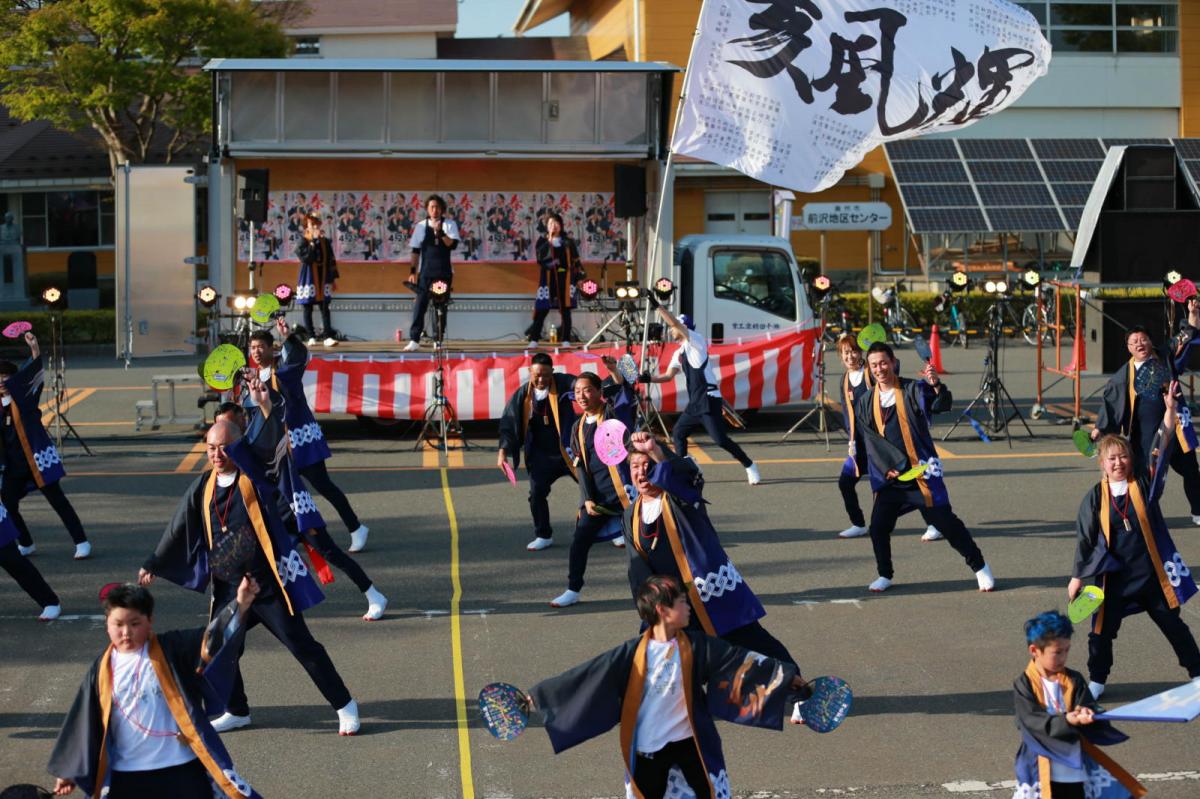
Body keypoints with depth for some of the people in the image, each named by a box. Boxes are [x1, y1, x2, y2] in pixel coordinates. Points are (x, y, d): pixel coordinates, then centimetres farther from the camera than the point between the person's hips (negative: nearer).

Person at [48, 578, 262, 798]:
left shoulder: (170, 651, -5)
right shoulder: (102, 671, 2)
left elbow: (211, 638, -18)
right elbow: (84, 723, 8)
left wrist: (240, 605, -35)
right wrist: (70, 770, 11)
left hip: (180, 768, -2)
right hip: (125, 775, 2)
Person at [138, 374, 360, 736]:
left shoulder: (254, 473, -5)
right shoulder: (202, 488, 7)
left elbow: (269, 441, -24)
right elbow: (178, 531, 16)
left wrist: (265, 407, -41)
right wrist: (153, 566, 18)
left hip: (267, 583, -5)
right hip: (226, 589, 5)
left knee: (302, 645, -3)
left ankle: (344, 706, 8)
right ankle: (237, 712, 32)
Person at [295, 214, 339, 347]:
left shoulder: (325, 242, 7)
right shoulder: (304, 242, -4)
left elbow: (331, 261, 12)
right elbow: (305, 257, -21)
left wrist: (334, 278, 11)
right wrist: (314, 241, -20)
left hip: (323, 279, 3)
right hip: (308, 280, -3)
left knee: (325, 308, -4)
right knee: (308, 309, 2)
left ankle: (327, 336, -9)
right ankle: (311, 337, 8)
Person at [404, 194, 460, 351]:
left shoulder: (449, 224, 2)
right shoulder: (421, 226, 5)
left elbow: (452, 244, -12)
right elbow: (415, 250, 7)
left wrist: (440, 232, -24)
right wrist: (413, 271, 1)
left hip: (443, 272, 0)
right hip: (425, 272, 0)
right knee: (420, 304, -6)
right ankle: (414, 340, -7)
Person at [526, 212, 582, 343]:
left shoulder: (567, 241, 10)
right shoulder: (542, 240, 5)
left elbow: (575, 260, 10)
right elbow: (539, 255, -13)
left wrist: (578, 274, 1)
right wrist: (549, 241, -15)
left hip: (564, 278, 2)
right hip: (548, 278, -2)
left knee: (565, 309, 3)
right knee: (542, 309, -7)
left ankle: (566, 340, 7)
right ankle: (533, 339, -5)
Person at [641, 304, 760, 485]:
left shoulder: (696, 341, -5)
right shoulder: (679, 353, 19)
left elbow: (675, 323, -17)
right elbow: (668, 376, 19)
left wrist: (657, 305, -18)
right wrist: (648, 378, 6)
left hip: (709, 400, -9)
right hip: (694, 403, 9)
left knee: (720, 439, -15)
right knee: (678, 433, 13)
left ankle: (750, 467, -6)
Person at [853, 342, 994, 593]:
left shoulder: (914, 390, -5)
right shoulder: (865, 403, 7)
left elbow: (943, 405, -20)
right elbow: (870, 441, 10)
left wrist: (937, 386, -41)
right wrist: (884, 469, -1)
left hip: (922, 473, -3)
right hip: (889, 478, 4)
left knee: (945, 521, -3)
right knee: (878, 527, -3)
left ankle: (980, 567, 13)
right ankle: (885, 576, 19)